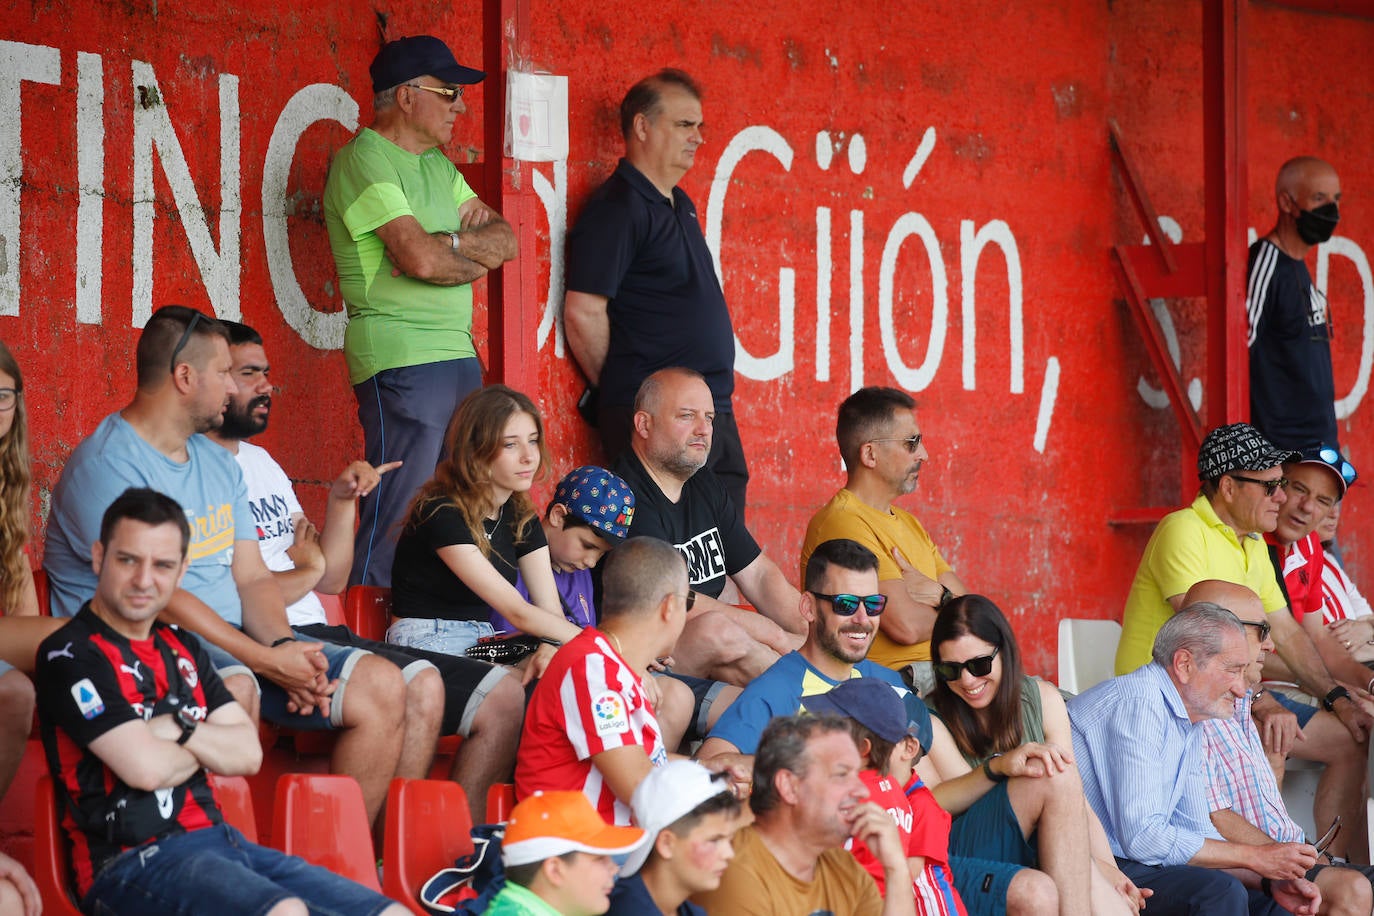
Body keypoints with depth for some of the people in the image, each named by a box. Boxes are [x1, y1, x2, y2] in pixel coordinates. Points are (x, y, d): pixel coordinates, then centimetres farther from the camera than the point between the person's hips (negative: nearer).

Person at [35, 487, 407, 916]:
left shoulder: (182, 648, 20)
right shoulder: (70, 656, -5)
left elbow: (248, 753, 11)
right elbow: (145, 767, -14)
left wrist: (179, 728, -7)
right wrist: (206, 749, 7)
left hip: (218, 840, 8)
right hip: (132, 862, -8)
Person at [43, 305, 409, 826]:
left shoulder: (218, 464, 20)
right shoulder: (107, 466, -10)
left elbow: (252, 577, 15)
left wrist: (284, 645, -8)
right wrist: (268, 661, -20)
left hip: (239, 648, 9)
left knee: (381, 686, -6)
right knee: (234, 688, -40)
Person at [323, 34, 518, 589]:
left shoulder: (437, 165, 20)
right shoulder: (365, 162, -9)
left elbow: (505, 240, 13)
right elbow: (419, 260, -20)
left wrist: (450, 241, -8)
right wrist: (478, 257, 0)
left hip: (458, 355, 9)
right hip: (401, 360, -9)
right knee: (397, 522, -10)